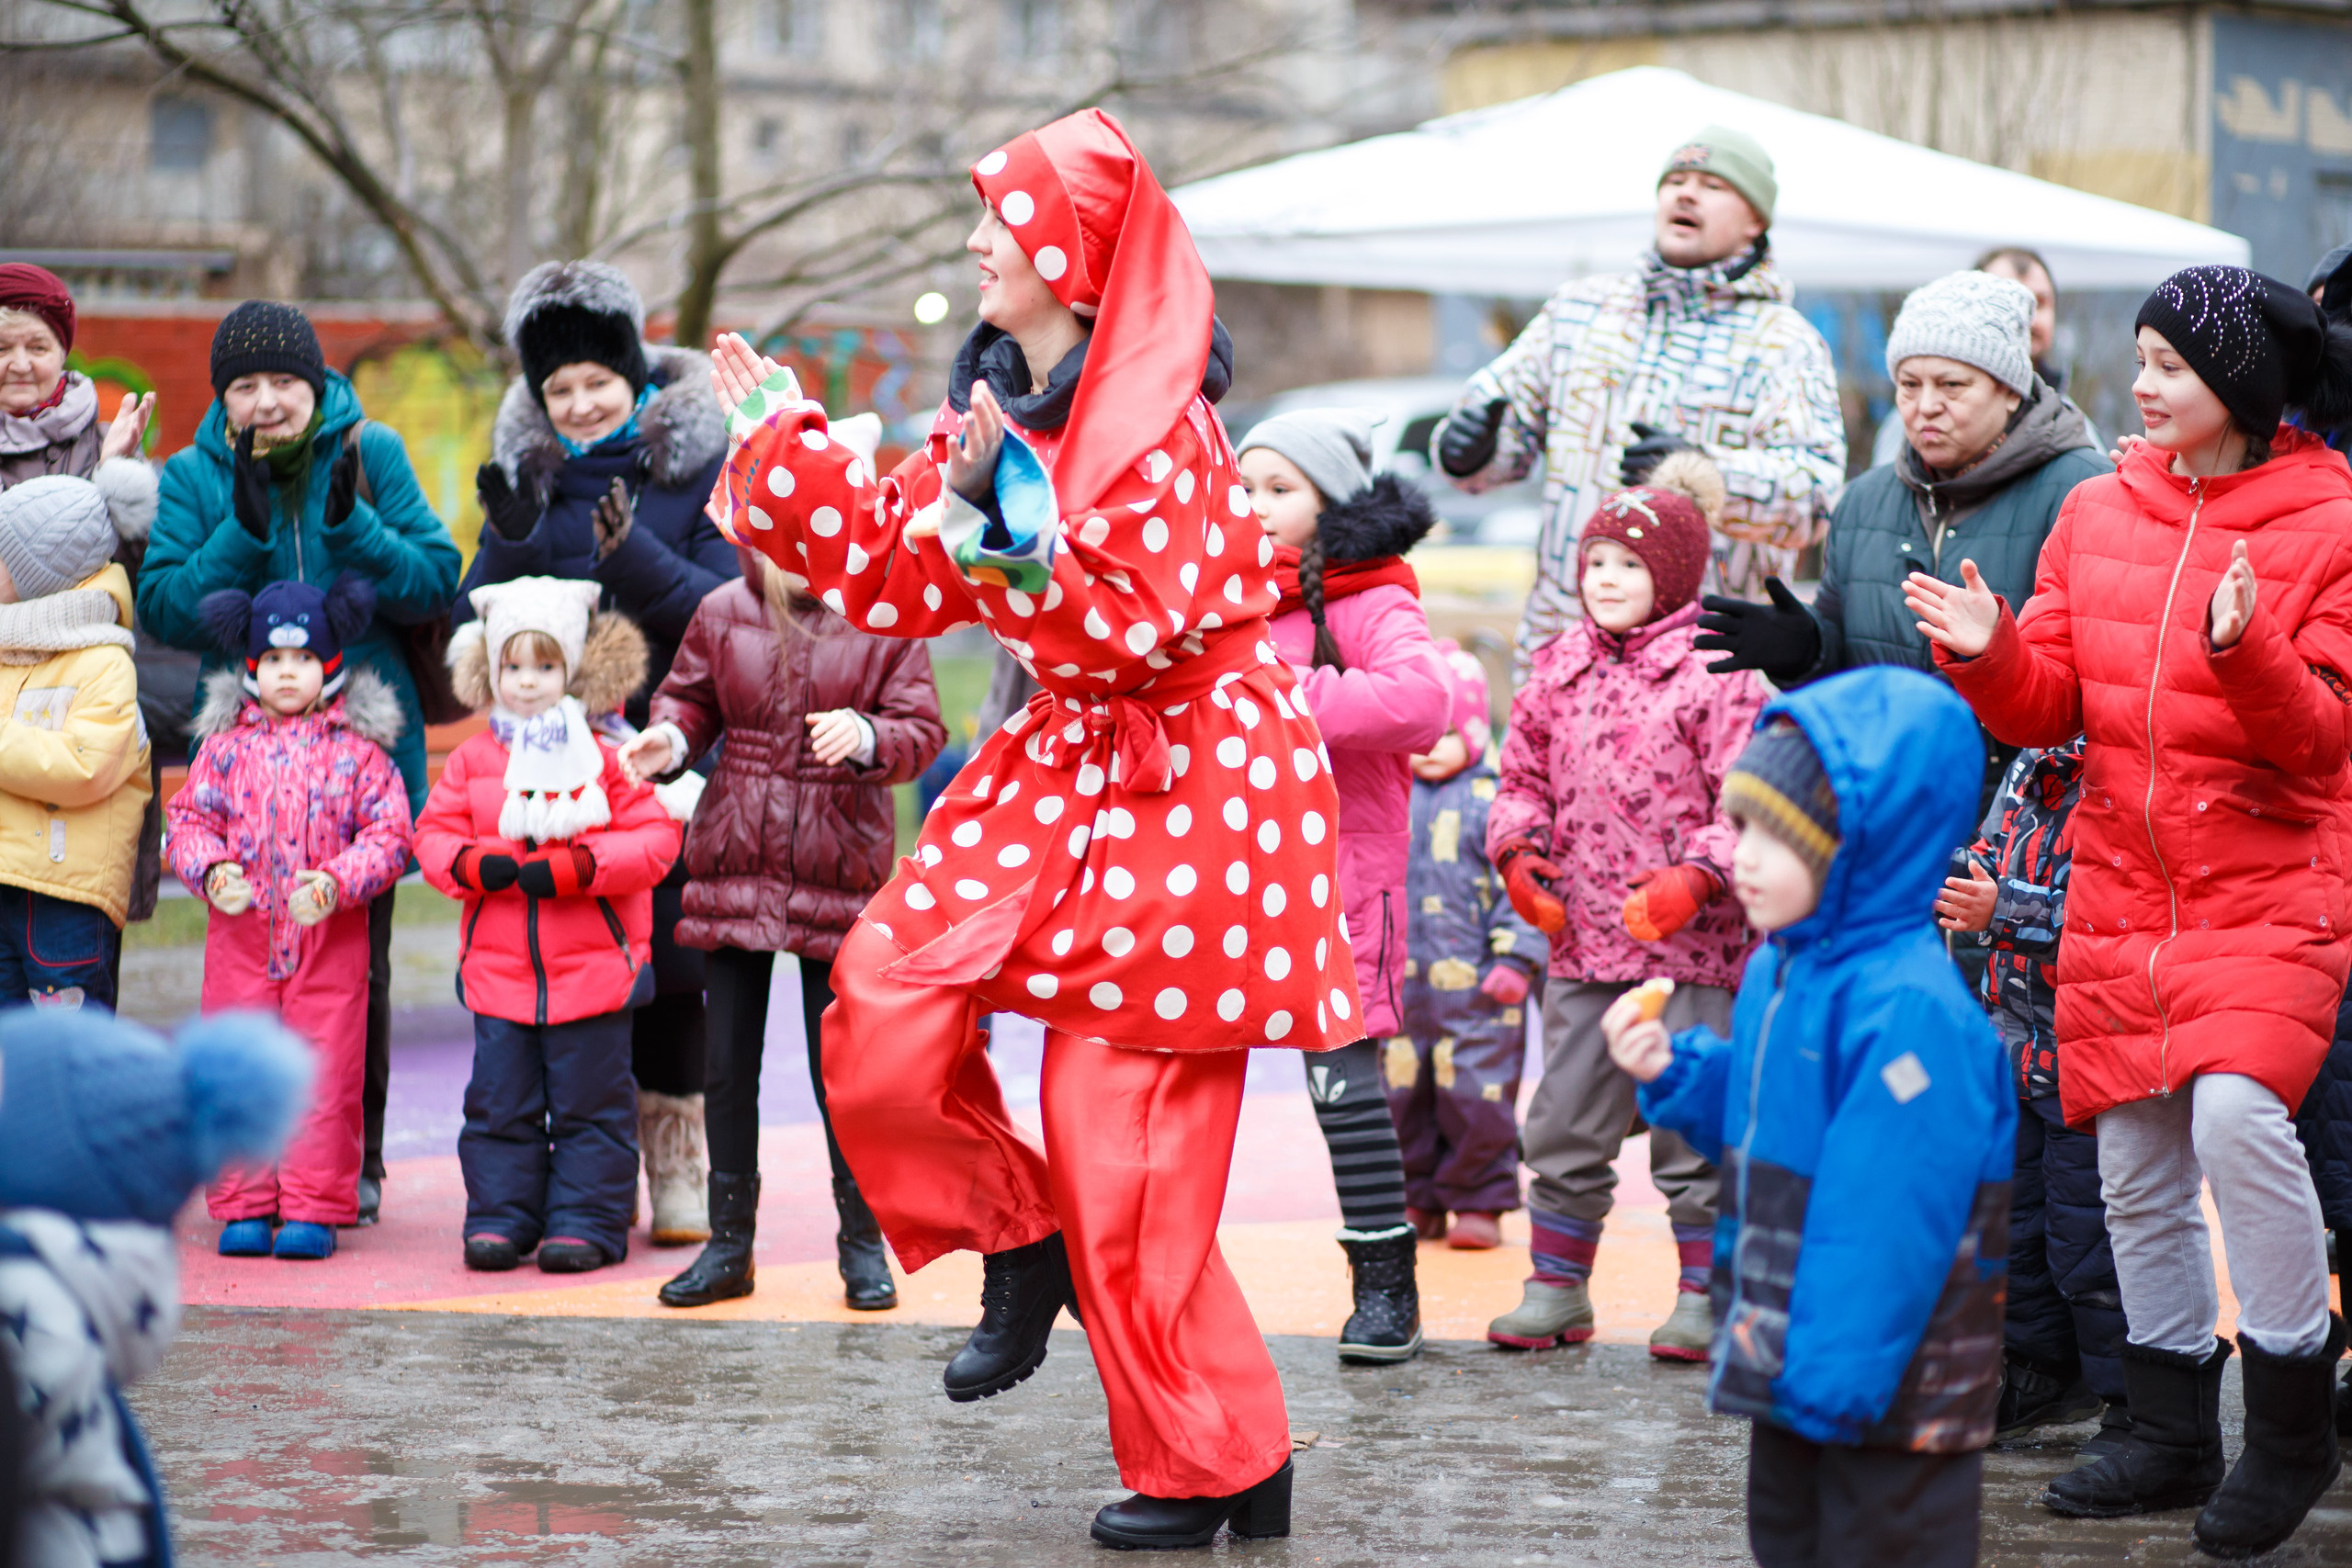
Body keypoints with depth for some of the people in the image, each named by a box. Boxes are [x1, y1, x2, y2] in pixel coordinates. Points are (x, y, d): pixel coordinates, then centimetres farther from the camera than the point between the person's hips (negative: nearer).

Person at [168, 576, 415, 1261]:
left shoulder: (358, 747, 1)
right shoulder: (226, 742, 7)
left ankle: (314, 1208, 7)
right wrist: (211, 870, -13)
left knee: (325, 1072, 0)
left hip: (331, 938, -2)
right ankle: (244, 1205, 12)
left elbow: (387, 833, -2)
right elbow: (190, 818, 7)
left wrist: (337, 882, -18)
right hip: (240, 932, 2)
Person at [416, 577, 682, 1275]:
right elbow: (434, 832, 9)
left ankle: (586, 1221, 10)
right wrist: (472, 863, -13)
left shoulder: (608, 757, -1)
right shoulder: (473, 760, 8)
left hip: (593, 965, -3)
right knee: (500, 1103, 6)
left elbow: (656, 839, -7)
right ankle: (499, 1217, 15)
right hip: (499, 968, 3)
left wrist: (575, 866, -19)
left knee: (590, 1102, 3)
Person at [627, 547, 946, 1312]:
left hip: (838, 869, -3)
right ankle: (729, 1243, 19)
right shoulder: (723, 614, 4)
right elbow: (690, 699, 12)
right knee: (727, 1067, 8)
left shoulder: (884, 623, -2)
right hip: (734, 864, 3)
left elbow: (922, 730, -4)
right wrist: (669, 739, -10)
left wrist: (866, 737, -25)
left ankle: (862, 1243, 17)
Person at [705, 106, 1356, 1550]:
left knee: (1119, 1137, -5)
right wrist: (788, 436, 12)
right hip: (1062, 769, 8)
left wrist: (1001, 514, -25)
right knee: (885, 998, -10)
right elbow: (893, 581, 12)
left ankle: (1219, 1470, 9)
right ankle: (1022, 1248, 14)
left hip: (1186, 790, -8)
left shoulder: (1156, 426, -17)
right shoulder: (991, 410, 8)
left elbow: (1131, 626, -23)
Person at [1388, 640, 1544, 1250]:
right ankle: (1419, 1201, 21)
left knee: (1475, 1096, -2)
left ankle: (1481, 1203, 10)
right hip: (1400, 982, 5)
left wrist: (1515, 958, -11)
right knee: (1401, 1096, 9)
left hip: (1475, 987, -5)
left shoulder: (1492, 801, -3)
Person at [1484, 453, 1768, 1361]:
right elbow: (1524, 777, 18)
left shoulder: (1714, 676, -7)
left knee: (1694, 1130, 2)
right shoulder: (1558, 670, 10)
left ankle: (1705, 1298, 13)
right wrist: (1520, 851, 1)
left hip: (1690, 945, -5)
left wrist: (1697, 877, -20)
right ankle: (1556, 1290, 20)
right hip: (1581, 940, 5)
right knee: (1562, 1126, 9)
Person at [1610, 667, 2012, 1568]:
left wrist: (1835, 1377, -25)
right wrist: (1673, 1071, 3)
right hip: (1792, 1363, 10)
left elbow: (1885, 1224, -26)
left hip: (1885, 1390, -10)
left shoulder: (1908, 1007, -24)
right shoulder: (1780, 971, 7)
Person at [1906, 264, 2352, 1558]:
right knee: (2136, 1170, 8)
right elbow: (2050, 708, 8)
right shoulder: (2098, 513, 8)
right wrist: (1987, 652, -11)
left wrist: (2245, 652, -28)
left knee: (2236, 1113, -24)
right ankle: (2173, 1438, 23)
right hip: (2120, 892, 5)